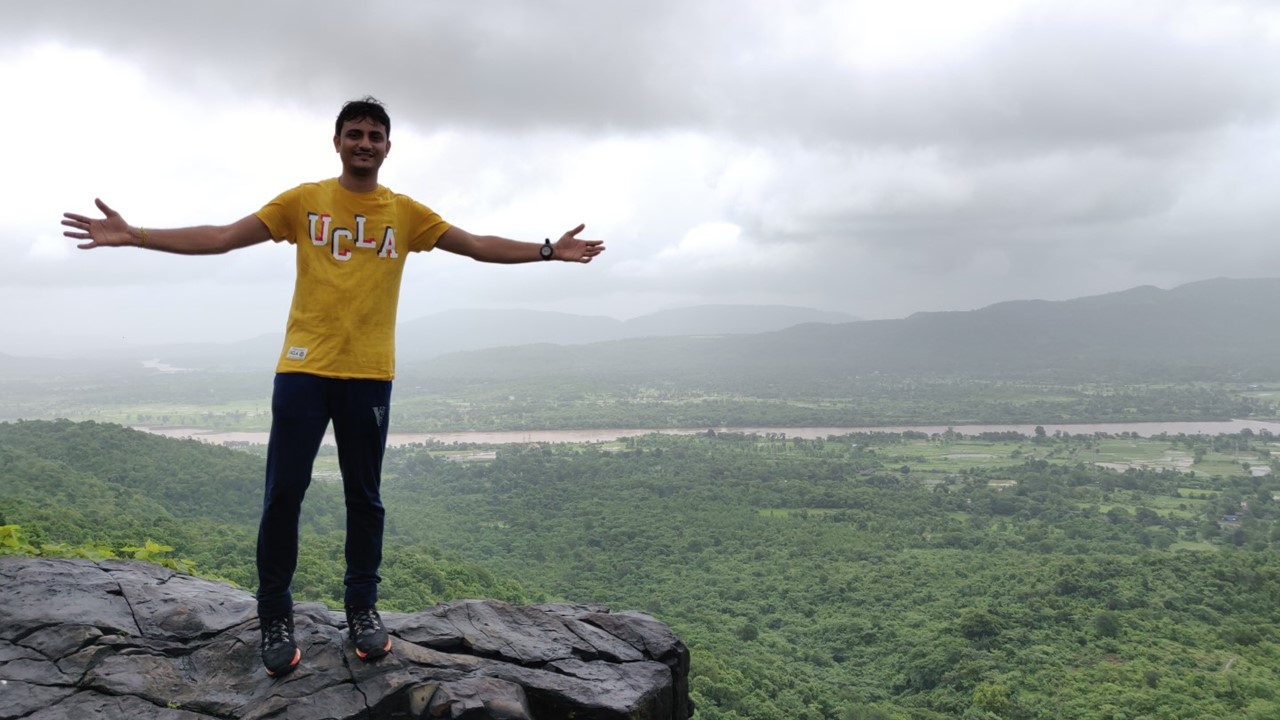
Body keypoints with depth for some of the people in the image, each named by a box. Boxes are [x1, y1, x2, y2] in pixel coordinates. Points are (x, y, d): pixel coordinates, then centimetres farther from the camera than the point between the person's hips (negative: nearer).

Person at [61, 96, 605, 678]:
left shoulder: (405, 212, 7)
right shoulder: (303, 200, 4)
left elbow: (479, 246, 6)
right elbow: (222, 237, 0)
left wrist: (547, 251, -2)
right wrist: (135, 236, -8)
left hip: (369, 374, 1)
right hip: (302, 369, -1)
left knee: (363, 495, 8)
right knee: (283, 493, -1)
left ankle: (362, 608, 22)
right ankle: (275, 617, 13)